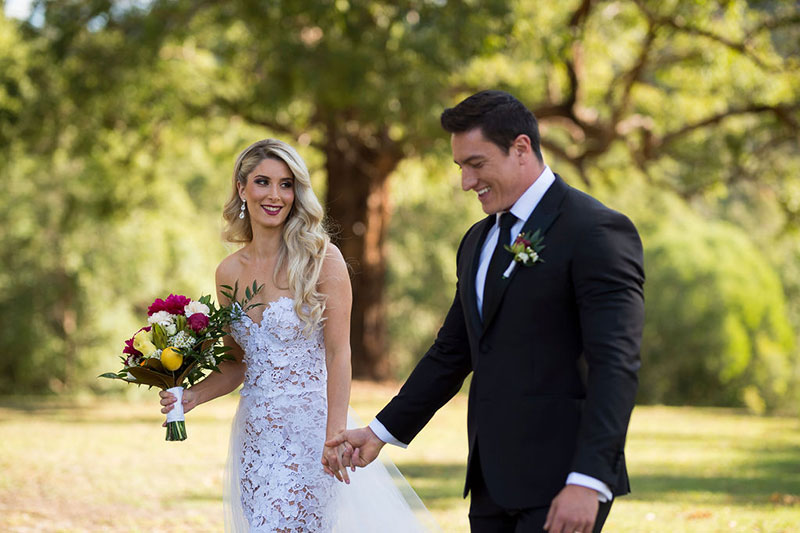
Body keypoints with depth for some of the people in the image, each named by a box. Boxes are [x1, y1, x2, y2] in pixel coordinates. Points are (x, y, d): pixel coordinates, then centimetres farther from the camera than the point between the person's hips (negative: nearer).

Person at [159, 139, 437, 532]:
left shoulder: (322, 259, -6)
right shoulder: (229, 272, 9)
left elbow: (338, 353, -10)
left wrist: (335, 434, -19)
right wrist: (193, 395, -3)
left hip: (308, 429, -5)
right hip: (255, 435, 5)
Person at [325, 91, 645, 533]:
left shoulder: (596, 231, -9)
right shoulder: (478, 241, 17)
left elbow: (615, 364, -17)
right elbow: (451, 352, 24)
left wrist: (588, 480, -24)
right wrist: (383, 430, 17)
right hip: (491, 481, 8)